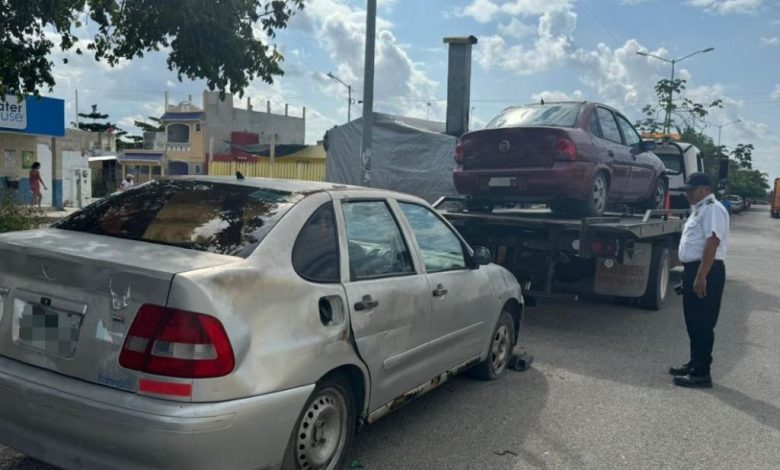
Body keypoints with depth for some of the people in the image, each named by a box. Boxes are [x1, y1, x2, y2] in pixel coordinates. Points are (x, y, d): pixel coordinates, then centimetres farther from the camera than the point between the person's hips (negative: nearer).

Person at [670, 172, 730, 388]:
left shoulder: (712, 209, -13)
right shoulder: (699, 209, 19)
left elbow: (712, 242, -23)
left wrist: (701, 276, -28)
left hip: (706, 272, -10)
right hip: (693, 269, 10)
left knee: (702, 323, -6)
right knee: (693, 322, 16)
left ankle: (701, 373, -1)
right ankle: (695, 364, 27)